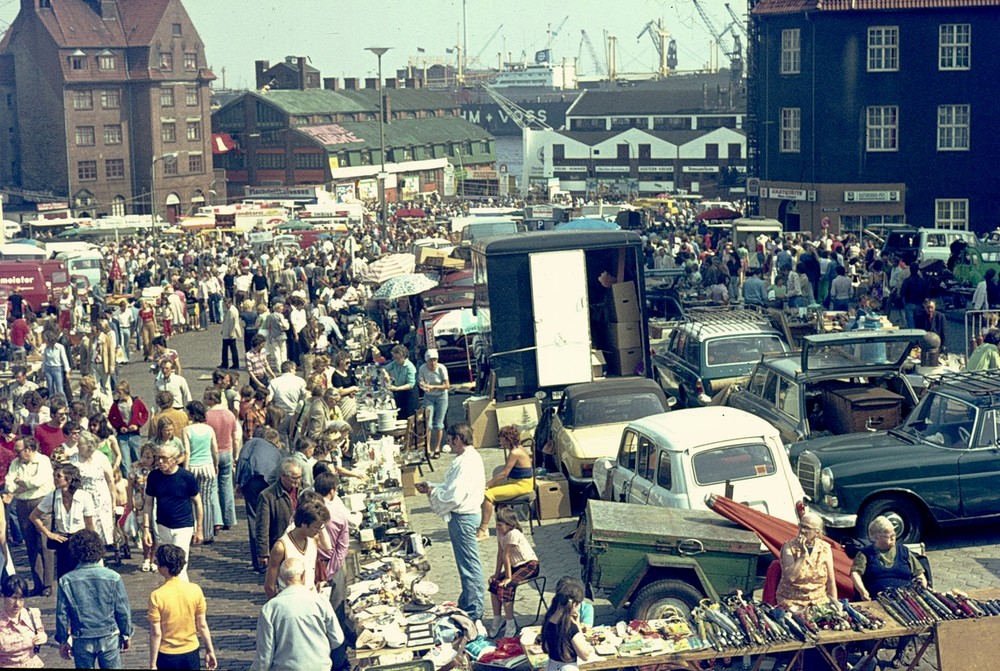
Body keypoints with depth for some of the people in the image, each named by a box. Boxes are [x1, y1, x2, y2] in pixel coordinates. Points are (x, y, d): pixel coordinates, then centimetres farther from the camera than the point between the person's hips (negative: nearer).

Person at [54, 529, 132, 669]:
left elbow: (62, 614, -4)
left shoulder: (66, 581, -10)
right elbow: (123, 610, -5)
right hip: (109, 638, 0)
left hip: (81, 641, 0)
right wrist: (126, 635, 9)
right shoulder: (113, 577, -11)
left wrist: (63, 641, 9)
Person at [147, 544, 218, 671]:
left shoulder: (157, 596, -18)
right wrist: (210, 651, 9)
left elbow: (156, 633, -15)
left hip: (167, 656, -3)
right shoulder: (195, 590, -8)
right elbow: (202, 625, -2)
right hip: (191, 653, 3)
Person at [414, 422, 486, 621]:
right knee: (466, 563, 19)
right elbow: (451, 487, 18)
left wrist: (432, 492, -11)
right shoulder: (467, 458, 10)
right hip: (463, 516, 11)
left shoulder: (467, 463, -23)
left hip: (464, 517, -11)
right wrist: (431, 487, 7)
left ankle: (473, 610, 6)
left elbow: (454, 496, -26)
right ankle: (467, 604, 30)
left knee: (469, 564, -2)